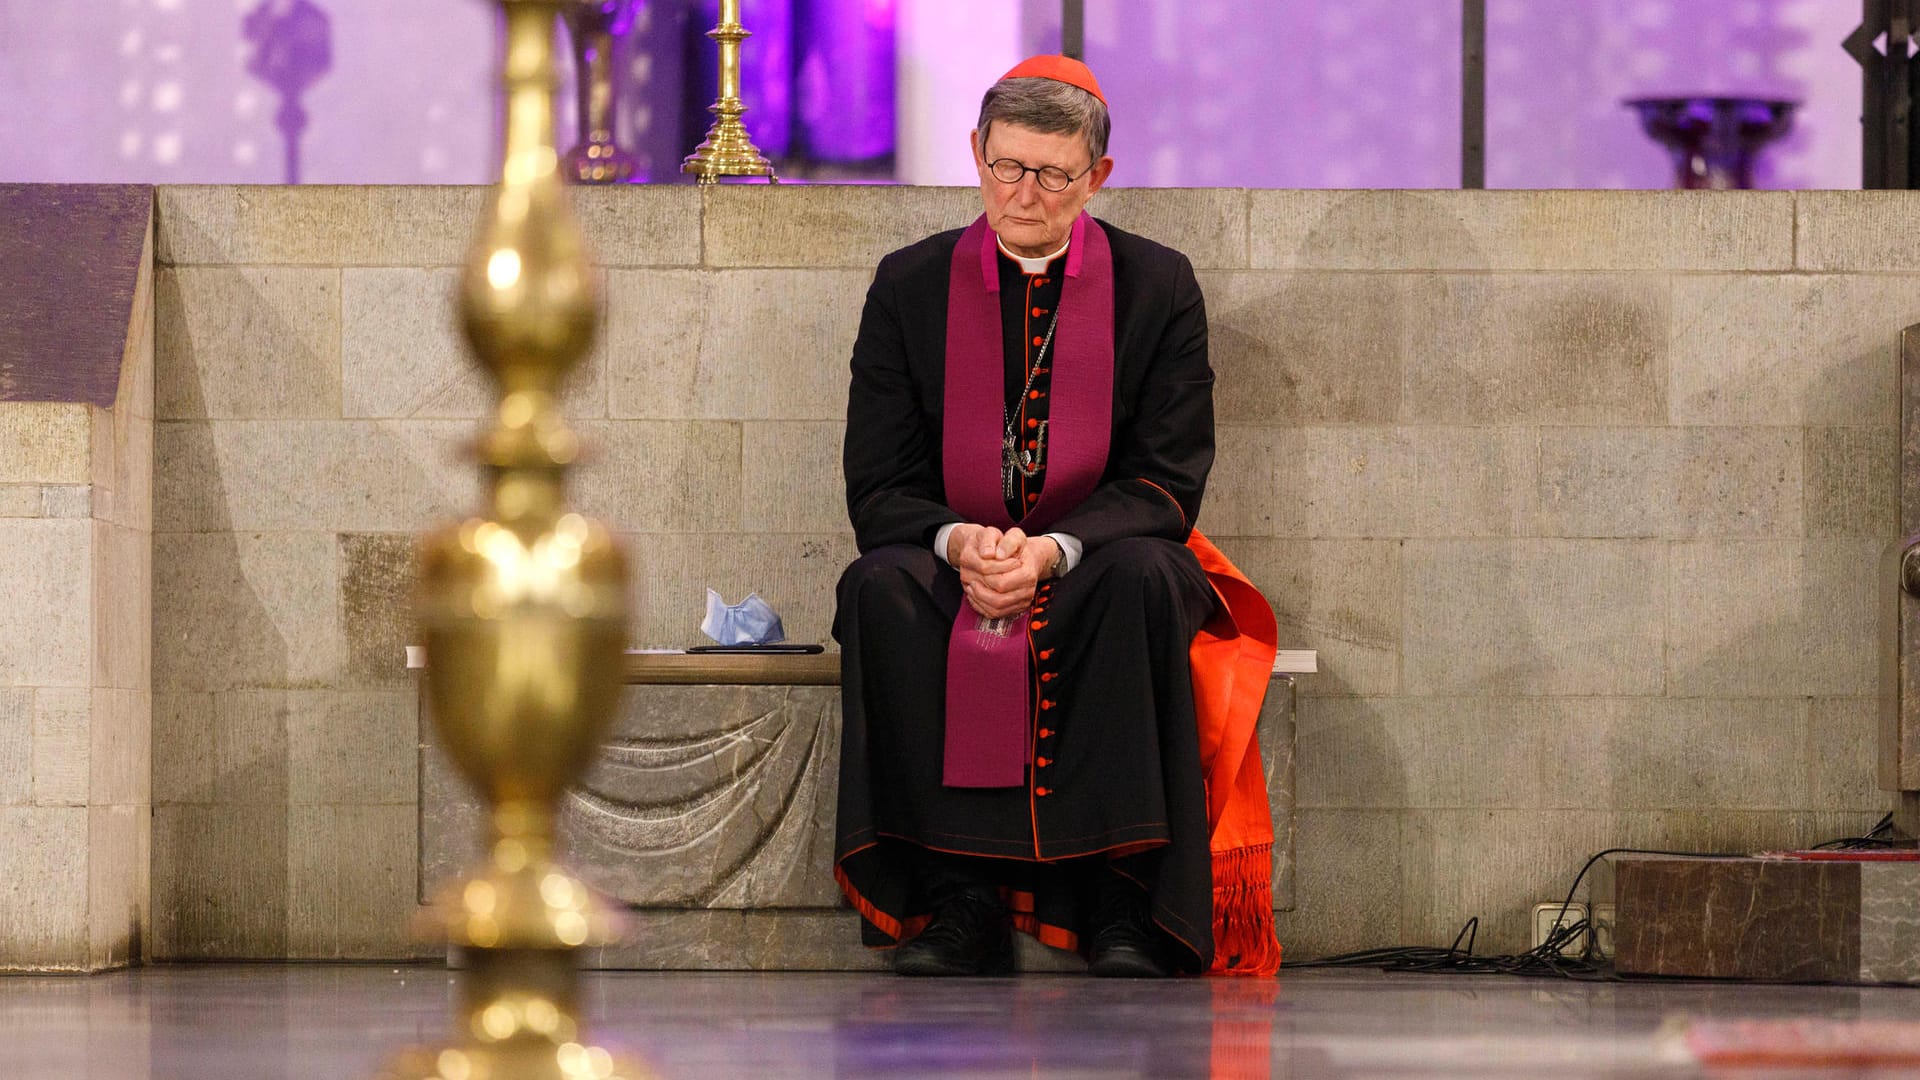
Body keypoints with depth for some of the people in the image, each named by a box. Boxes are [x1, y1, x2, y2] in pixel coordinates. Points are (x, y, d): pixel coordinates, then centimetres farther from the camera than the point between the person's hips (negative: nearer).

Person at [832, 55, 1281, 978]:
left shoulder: (1158, 288, 2)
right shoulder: (910, 287, 5)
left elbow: (1165, 484, -5)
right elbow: (878, 488, 1)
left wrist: (1053, 552, -23)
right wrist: (958, 543, -22)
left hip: (1096, 567, -1)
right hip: (955, 571, 1)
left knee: (1143, 578, -36)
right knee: (878, 588, -32)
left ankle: (1122, 900, -32)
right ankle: (959, 896, -30)